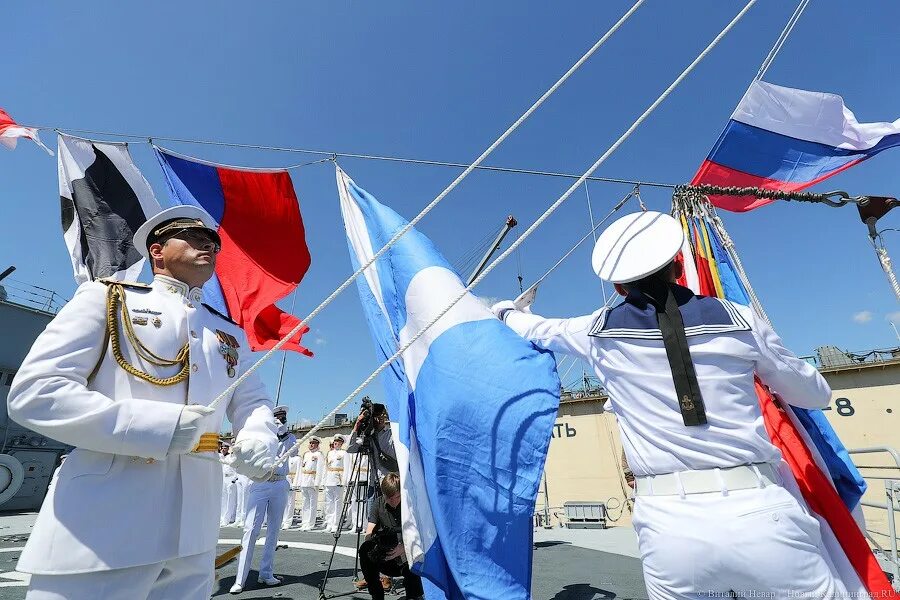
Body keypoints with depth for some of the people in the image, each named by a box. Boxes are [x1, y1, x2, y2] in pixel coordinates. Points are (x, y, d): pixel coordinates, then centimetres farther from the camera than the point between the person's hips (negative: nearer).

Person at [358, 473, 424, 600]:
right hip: (386, 561, 4)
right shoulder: (379, 503, -1)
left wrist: (404, 548, -37)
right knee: (365, 549, -23)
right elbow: (368, 533, -7)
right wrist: (372, 541, -31)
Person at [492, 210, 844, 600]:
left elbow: (537, 330, 20)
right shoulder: (739, 319, 2)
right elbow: (816, 396, 17)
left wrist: (507, 311, 41)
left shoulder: (600, 332, 0)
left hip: (668, 524, 0)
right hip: (758, 513, 1)